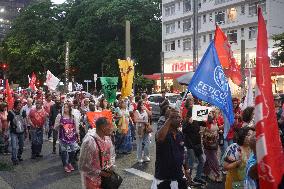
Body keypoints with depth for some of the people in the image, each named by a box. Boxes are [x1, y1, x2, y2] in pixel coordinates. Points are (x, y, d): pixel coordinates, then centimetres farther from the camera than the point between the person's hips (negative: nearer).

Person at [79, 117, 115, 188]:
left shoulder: (107, 138, -5)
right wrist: (99, 173, -20)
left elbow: (112, 154, 11)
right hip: (93, 179, -6)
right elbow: (83, 166, -21)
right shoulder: (89, 141, -26)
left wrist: (110, 165, -6)